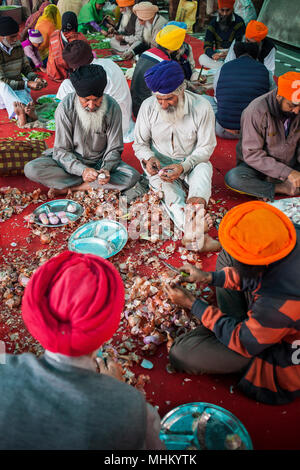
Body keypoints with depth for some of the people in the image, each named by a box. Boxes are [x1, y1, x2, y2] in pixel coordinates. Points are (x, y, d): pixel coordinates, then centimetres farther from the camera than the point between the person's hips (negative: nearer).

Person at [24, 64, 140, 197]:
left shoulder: (112, 108, -15)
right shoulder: (65, 108, -18)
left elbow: (114, 149, -7)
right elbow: (62, 150, -15)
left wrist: (106, 169, -28)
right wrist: (82, 170, -32)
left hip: (100, 162, 1)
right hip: (71, 161, -1)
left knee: (132, 176, -28)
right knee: (31, 169, -25)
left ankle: (67, 188, -20)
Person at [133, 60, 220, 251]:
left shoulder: (201, 106, -13)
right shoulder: (148, 106, -8)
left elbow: (206, 147, -10)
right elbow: (139, 143, 1)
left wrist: (184, 166, -26)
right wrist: (148, 158, -22)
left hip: (192, 162, 0)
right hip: (160, 164, 0)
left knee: (204, 168, -34)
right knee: (159, 179, -32)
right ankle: (192, 231, -47)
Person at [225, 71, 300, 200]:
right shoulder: (257, 111, -21)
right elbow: (252, 155, -24)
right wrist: (287, 173, -30)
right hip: (258, 166, -4)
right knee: (233, 177, -35)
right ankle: (283, 188, -22)